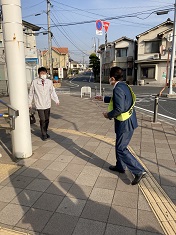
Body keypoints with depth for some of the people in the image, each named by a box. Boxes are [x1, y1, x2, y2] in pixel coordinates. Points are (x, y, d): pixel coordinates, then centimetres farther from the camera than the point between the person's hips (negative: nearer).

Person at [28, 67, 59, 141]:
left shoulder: (49, 82, -2)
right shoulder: (34, 82, -7)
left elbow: (52, 92, 4)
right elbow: (31, 93, 1)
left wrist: (56, 100, -5)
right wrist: (29, 103, 5)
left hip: (47, 104, 3)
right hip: (39, 104, -3)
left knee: (47, 119, 11)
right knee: (42, 120, -4)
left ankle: (45, 132, 31)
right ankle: (43, 134, 13)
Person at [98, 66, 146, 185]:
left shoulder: (118, 89, -21)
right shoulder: (123, 86, 9)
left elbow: (119, 109, -27)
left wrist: (108, 115, -9)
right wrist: (103, 98, 35)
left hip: (125, 123, -10)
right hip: (128, 121, 10)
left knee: (121, 149, 0)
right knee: (119, 146, 22)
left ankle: (139, 171, 4)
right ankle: (120, 166, 39)